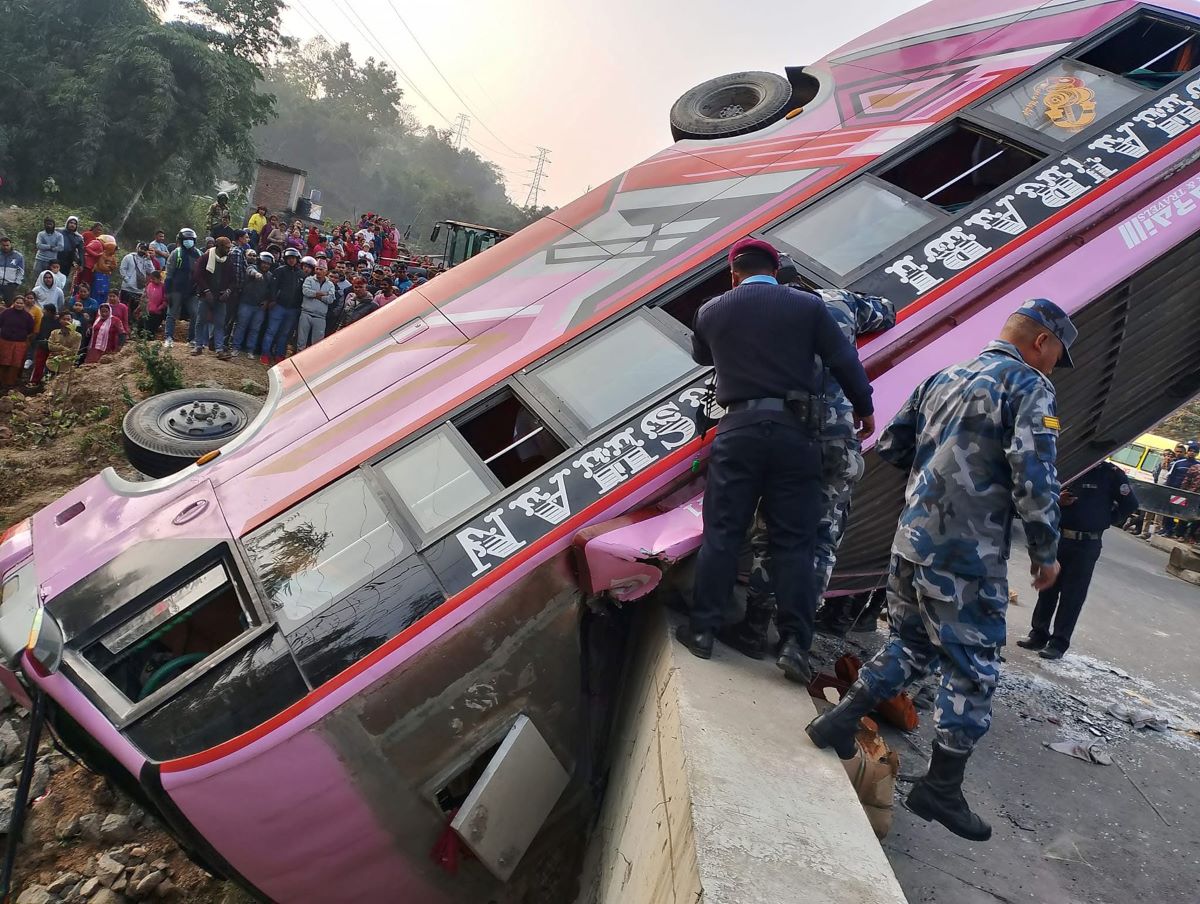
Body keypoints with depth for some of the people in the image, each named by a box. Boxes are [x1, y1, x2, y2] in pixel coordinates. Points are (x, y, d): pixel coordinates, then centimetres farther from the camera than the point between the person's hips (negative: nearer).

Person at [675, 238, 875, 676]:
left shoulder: (711, 311, 8)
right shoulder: (808, 306, 3)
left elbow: (701, 355, 26)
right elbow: (845, 361, 3)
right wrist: (864, 407, 17)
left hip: (739, 427, 0)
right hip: (795, 430, 0)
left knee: (721, 532, 6)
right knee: (793, 539, 4)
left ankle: (702, 628, 10)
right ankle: (794, 642, 3)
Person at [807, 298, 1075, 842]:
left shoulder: (943, 378, 14)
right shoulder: (1030, 387, -8)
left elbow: (890, 446, 15)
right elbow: (1034, 480, -17)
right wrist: (1046, 553, -5)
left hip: (911, 541, 7)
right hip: (967, 557, -7)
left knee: (910, 645, 23)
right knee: (973, 670, 6)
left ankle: (840, 721, 21)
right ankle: (941, 788, 14)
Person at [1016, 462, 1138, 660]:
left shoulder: (1111, 474, -4)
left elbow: (1130, 505, 0)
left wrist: (1105, 521, 4)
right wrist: (1057, 501, -10)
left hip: (1086, 545, -4)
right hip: (1058, 539, 4)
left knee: (1073, 595, 0)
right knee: (1048, 588, 9)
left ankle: (1058, 643, 5)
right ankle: (1039, 635, 20)